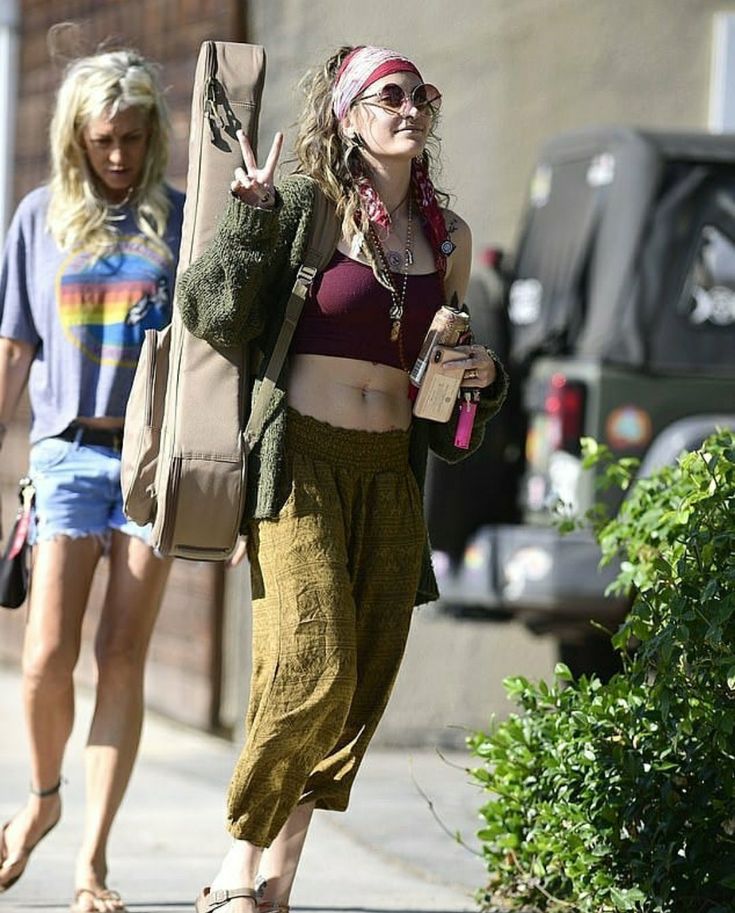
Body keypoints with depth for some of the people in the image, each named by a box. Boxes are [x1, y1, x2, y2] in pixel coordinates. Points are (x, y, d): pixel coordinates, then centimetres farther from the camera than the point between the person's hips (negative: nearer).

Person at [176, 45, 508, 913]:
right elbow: (215, 313, -9)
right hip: (303, 459, -5)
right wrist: (251, 215, -19)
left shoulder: (446, 236, 12)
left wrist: (482, 376, 4)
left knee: (364, 679, 0)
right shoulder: (306, 206, -3)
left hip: (390, 473, 5)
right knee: (313, 668, -16)